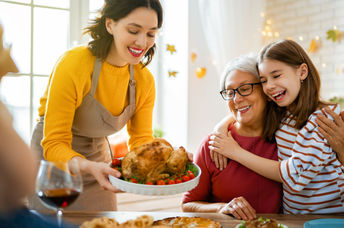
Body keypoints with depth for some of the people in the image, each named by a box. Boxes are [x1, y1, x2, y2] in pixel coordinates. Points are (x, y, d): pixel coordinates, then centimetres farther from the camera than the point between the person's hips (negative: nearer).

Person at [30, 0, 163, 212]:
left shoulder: (145, 81, -9)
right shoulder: (72, 65, -25)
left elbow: (141, 140, -6)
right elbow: (54, 144, -25)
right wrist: (89, 166, -44)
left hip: (99, 153, 5)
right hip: (53, 158, -4)